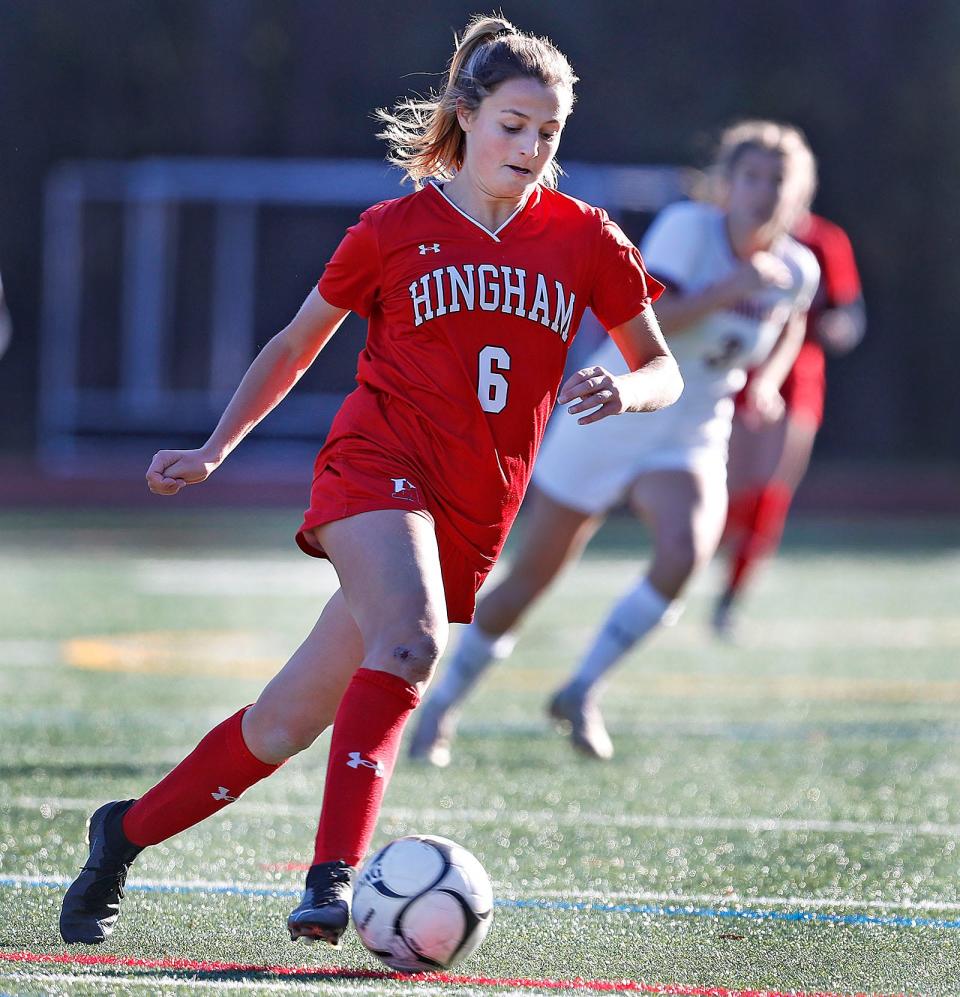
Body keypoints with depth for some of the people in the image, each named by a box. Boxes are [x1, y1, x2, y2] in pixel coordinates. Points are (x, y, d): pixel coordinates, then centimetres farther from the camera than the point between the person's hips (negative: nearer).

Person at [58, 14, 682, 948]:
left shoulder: (584, 239, 7)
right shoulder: (393, 231, 4)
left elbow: (663, 371, 12)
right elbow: (295, 345, 16)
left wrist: (625, 390, -11)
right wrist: (213, 450, 12)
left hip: (475, 514, 3)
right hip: (377, 463, -3)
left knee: (290, 720, 4)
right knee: (410, 641, -34)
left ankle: (129, 829, 23)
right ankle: (334, 873, -37)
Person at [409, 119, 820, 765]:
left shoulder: (797, 270, -4)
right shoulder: (690, 227, -18)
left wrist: (767, 381, 4)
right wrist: (729, 289, -35)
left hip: (690, 439, 3)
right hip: (613, 416, -3)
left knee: (686, 550, -28)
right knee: (531, 578, 4)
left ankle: (582, 693, -11)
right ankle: (442, 709, 25)